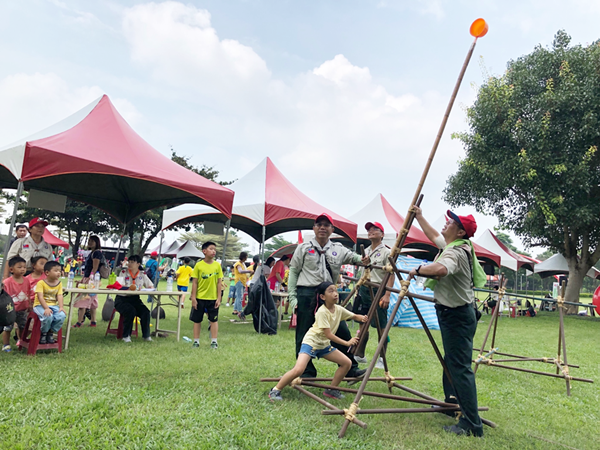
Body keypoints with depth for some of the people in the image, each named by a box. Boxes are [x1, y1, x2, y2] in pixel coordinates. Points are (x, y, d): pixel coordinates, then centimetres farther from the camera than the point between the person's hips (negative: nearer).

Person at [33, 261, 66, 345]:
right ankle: (43, 333, -2)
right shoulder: (41, 283, -10)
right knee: (48, 316, -34)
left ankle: (51, 332, 0)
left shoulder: (59, 283, 5)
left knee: (62, 315, -24)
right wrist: (46, 308, -29)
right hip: (40, 305, -4)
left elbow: (59, 296, -2)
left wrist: (61, 307, -18)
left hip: (53, 305, 5)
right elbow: (40, 297, -18)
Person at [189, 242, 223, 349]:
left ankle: (214, 341, 15)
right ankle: (196, 341, 22)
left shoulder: (217, 265, -1)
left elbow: (219, 283, 1)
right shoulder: (198, 265, -5)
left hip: (213, 298, 1)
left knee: (214, 320, 5)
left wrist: (219, 298, -2)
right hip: (200, 298, -1)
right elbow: (194, 282, -3)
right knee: (197, 320, 9)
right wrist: (193, 298, -6)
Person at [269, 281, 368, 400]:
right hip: (311, 342, -8)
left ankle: (332, 390, 16)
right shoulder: (322, 312, -23)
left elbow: (355, 316, 7)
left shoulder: (339, 309, -3)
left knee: (347, 363, 1)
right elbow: (328, 335, -25)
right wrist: (347, 343, -25)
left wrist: (362, 318, -16)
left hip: (324, 345, 8)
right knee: (298, 370, -26)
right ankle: (275, 390, -5)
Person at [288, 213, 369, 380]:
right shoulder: (303, 248, 3)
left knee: (342, 331, 3)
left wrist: (363, 259, -26)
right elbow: (293, 271, 3)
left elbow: (353, 257, -1)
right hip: (306, 295, -2)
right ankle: (307, 372, 18)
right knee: (304, 335, 3)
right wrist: (292, 297, -3)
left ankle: (350, 368, 19)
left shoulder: (338, 249, 10)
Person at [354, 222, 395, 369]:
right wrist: (357, 289, 16)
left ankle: (382, 359, 5)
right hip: (364, 289, 7)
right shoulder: (365, 251, 15)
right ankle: (359, 355, 22)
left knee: (381, 327, -3)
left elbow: (391, 275, -10)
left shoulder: (386, 252, -5)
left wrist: (387, 295, -18)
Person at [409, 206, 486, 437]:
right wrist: (419, 217, 31)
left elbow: (440, 269, -47)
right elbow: (434, 236, 27)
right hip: (451, 313, 11)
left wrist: (418, 270, -29)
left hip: (457, 316, -11)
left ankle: (472, 425, -1)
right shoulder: (452, 245, 7)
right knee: (450, 360, 21)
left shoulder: (457, 252, -24)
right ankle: (452, 401, 35)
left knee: (460, 367, -7)